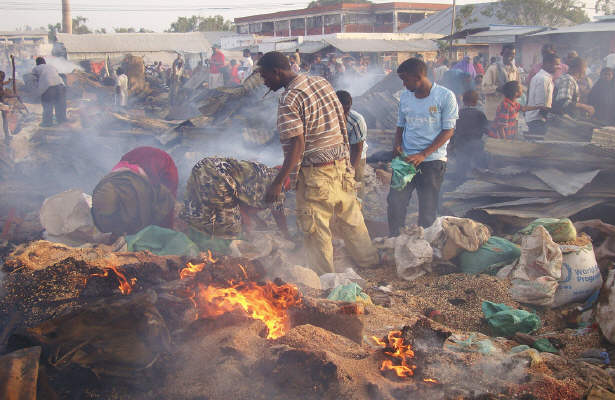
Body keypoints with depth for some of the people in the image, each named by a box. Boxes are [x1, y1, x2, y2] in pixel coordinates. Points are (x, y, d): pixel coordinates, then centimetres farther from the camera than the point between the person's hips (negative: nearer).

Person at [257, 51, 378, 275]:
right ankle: (368, 260, 39)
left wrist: (278, 183, -21)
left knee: (316, 229, 5)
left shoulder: (289, 99, -18)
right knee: (350, 217, 23)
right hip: (341, 164, 8)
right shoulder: (321, 82, 6)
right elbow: (341, 120, 13)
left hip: (315, 173, -8)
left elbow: (297, 145, -23)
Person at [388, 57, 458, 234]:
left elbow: (448, 131, -8)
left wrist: (423, 155, -17)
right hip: (406, 159, 4)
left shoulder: (445, 96, -6)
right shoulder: (405, 97, 10)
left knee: (428, 210, 2)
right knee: (395, 203, -2)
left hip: (432, 161, -4)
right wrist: (397, 145, -3)